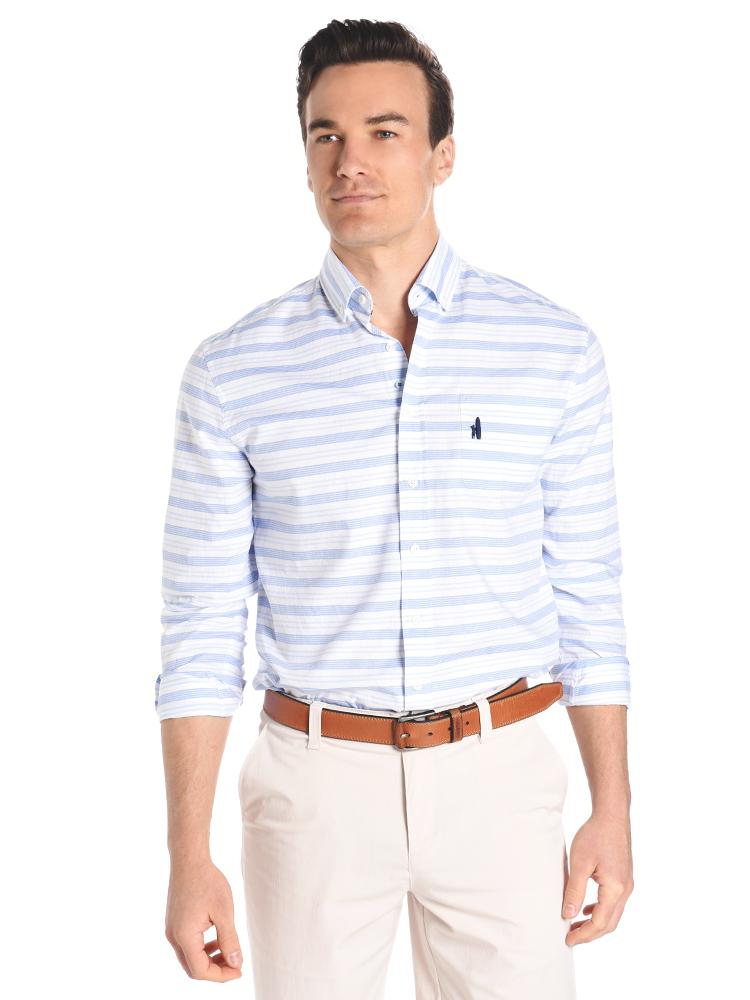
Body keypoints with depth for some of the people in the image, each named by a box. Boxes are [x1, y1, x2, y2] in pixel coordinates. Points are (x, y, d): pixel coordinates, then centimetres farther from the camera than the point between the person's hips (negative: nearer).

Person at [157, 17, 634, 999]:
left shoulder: (554, 348, -3)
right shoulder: (232, 372, -4)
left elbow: (588, 595, 2)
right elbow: (202, 631, -2)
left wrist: (613, 808, 1)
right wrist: (188, 858, -5)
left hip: (499, 776, 0)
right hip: (316, 781, 0)